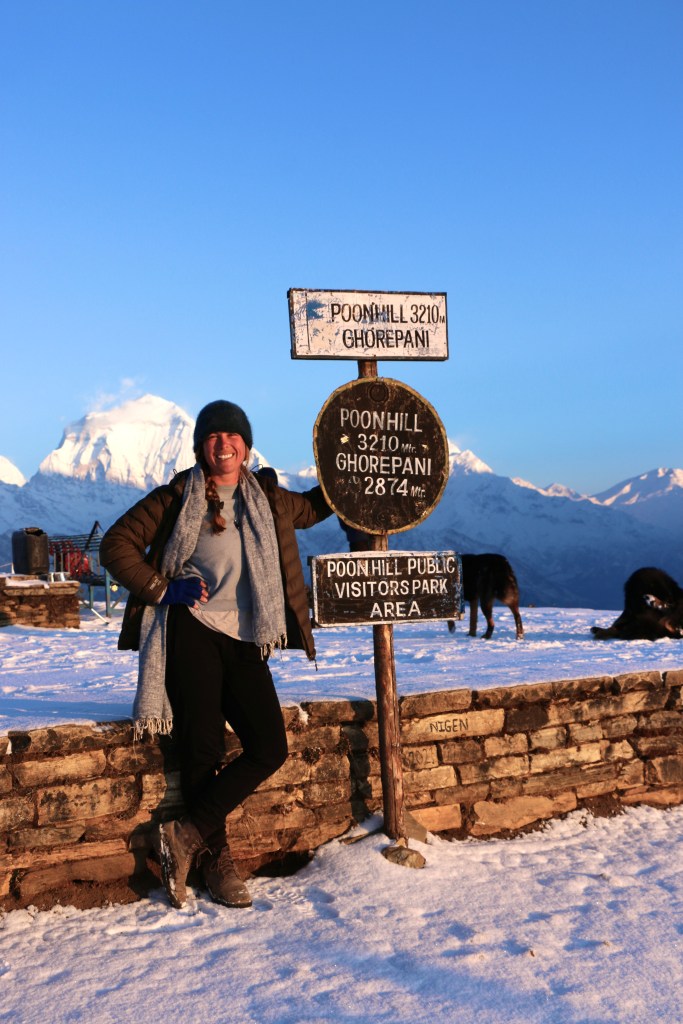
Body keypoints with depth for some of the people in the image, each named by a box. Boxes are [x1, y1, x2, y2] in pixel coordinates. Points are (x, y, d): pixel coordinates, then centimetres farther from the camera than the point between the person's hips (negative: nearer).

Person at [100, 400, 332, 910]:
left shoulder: (268, 499, 14)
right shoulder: (178, 497, 3)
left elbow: (310, 508, 35)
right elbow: (116, 544, 3)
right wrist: (161, 589, -6)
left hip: (244, 642, 4)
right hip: (190, 631, -4)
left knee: (270, 748, -8)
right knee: (203, 750, -7)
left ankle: (186, 836, 1)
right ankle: (217, 859, 9)